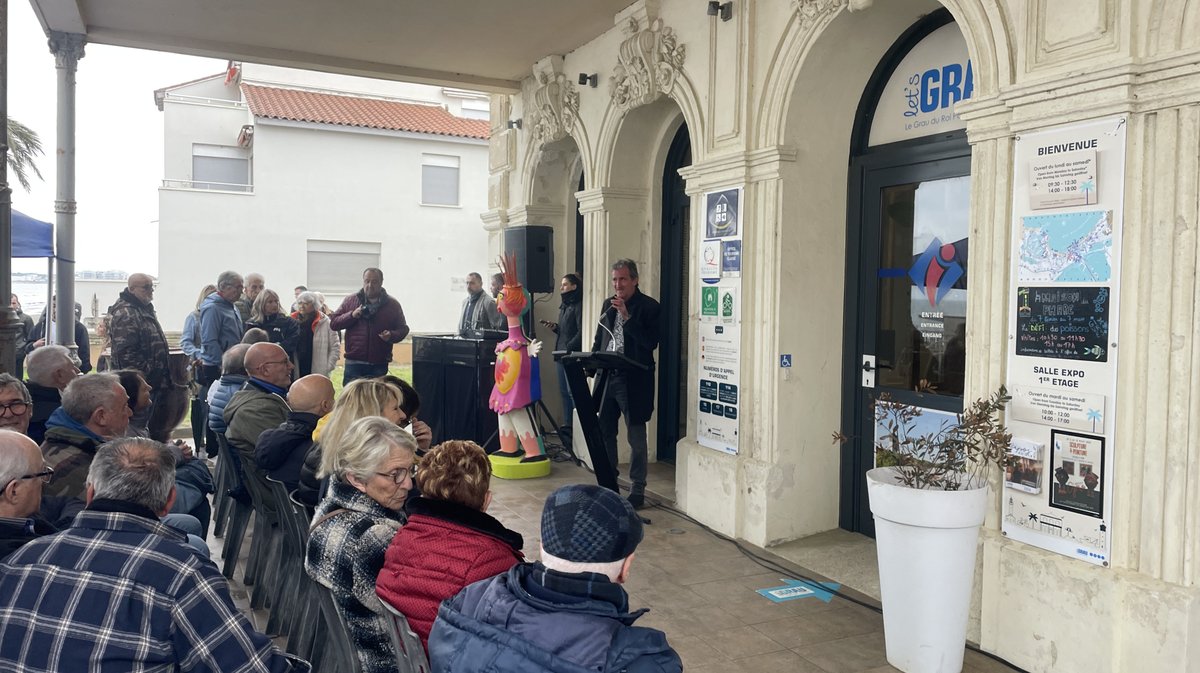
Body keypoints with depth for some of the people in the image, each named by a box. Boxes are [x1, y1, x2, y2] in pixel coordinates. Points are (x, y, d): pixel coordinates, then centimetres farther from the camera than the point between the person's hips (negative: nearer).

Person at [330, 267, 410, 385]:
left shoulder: (392, 304, 6)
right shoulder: (350, 300, 7)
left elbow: (403, 329, 8)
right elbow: (334, 323, 6)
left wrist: (391, 335, -13)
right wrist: (352, 315, -11)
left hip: (379, 365, 0)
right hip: (354, 363, 0)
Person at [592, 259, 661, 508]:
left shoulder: (649, 307, -6)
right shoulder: (608, 305, 13)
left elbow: (651, 342, -17)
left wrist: (626, 316, -20)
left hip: (634, 380, -6)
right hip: (608, 376, 6)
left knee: (636, 436, 1)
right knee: (604, 432, 11)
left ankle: (638, 490, 11)